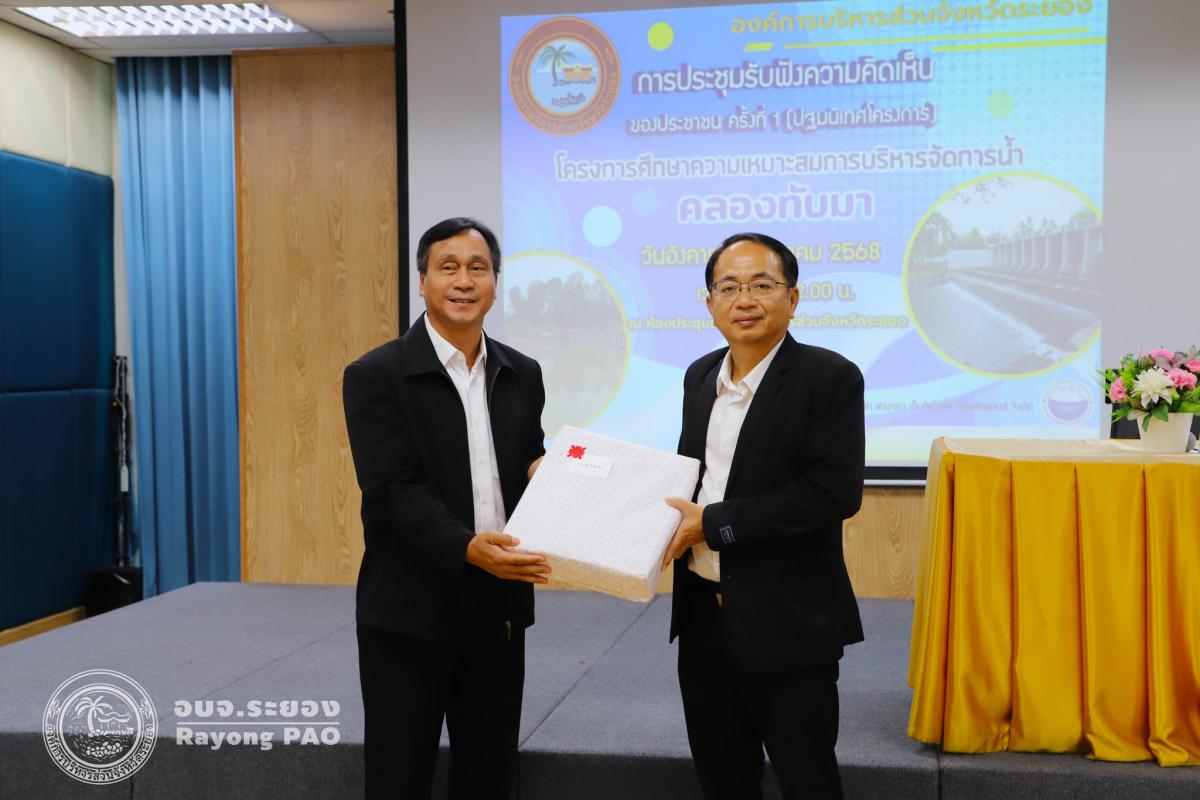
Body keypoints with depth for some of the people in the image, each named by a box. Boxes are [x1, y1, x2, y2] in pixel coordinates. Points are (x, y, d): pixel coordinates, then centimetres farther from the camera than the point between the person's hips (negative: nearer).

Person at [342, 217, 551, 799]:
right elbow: (396, 490, -17)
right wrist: (466, 548, -32)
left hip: (499, 607, 5)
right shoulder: (377, 375, -8)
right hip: (409, 611, -4)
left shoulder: (521, 375, 8)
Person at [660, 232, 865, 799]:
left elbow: (836, 492, -21)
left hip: (785, 621, -6)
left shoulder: (830, 378, -12)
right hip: (703, 614, 6)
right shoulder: (700, 377, 8)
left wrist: (713, 523, -20)